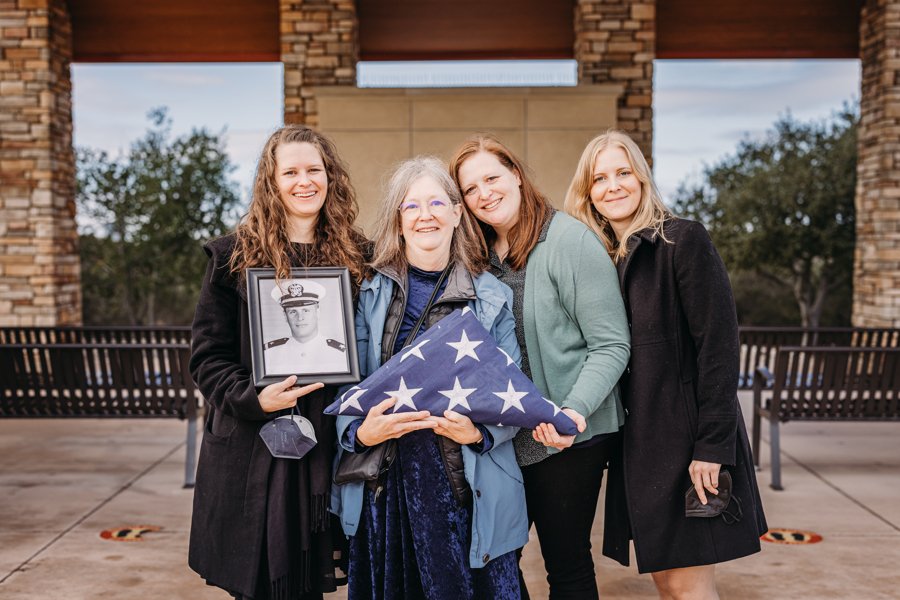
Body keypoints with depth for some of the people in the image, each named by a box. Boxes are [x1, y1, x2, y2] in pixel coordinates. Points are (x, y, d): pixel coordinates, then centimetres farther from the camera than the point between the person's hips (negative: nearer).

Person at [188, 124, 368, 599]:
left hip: (327, 446, 2)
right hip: (253, 451, -1)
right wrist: (253, 400, -17)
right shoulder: (235, 256, 0)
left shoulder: (353, 256, 7)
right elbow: (208, 357, 0)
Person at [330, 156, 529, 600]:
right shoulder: (373, 293, 6)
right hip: (385, 486, 1)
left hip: (466, 487, -1)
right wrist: (360, 432, -14)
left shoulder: (492, 298, 3)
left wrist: (479, 433, -16)